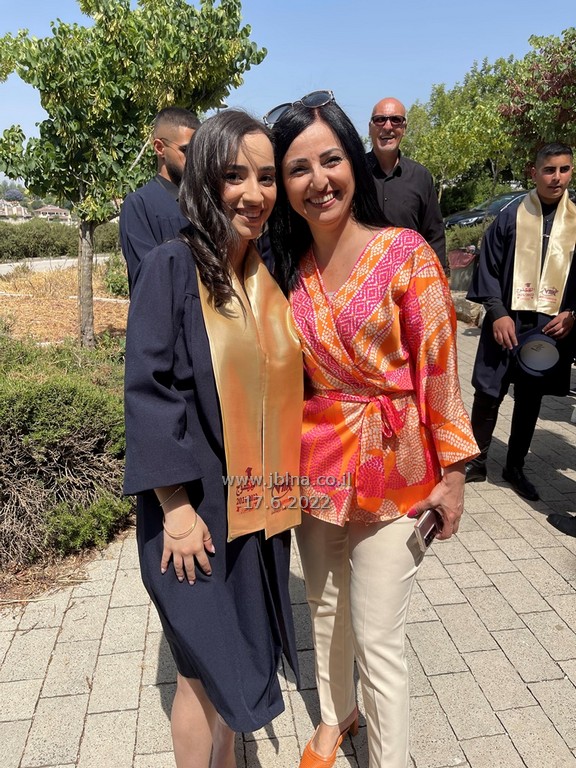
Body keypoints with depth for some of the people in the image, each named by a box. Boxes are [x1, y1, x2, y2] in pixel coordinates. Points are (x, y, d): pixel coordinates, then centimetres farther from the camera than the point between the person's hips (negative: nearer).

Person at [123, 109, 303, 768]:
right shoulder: (172, 268, -12)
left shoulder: (272, 273, 5)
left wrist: (286, 482, 8)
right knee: (208, 669, 8)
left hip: (260, 501, 6)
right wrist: (175, 507, -16)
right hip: (197, 505, -5)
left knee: (239, 654, 20)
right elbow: (148, 389, -15)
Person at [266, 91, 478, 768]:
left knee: (378, 642, 5)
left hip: (389, 468, -4)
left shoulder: (406, 253, -11)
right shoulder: (287, 268, 2)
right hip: (313, 466, 5)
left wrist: (452, 470, -8)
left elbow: (438, 369, -10)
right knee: (325, 608, 23)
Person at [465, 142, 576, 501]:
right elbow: (488, 268, 0)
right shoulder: (511, 216, 0)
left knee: (531, 398, 11)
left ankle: (515, 467, 26)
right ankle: (477, 464, 16)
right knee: (489, 395, -1)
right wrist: (497, 314, -10)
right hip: (508, 321, -2)